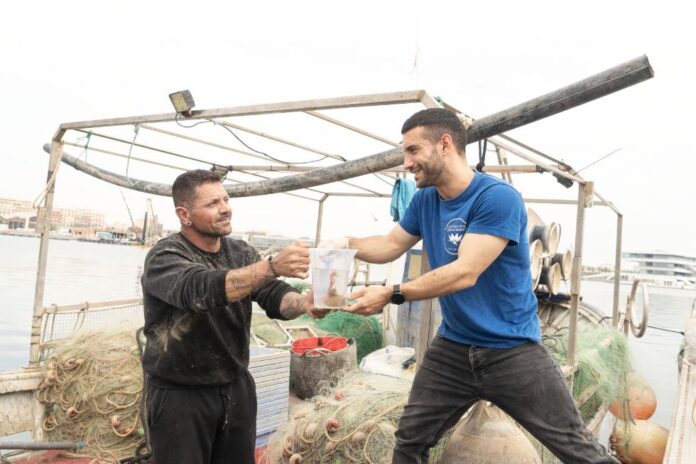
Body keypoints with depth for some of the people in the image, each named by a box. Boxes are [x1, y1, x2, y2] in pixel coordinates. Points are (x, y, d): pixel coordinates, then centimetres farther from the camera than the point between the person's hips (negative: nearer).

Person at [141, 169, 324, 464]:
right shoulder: (164, 257, -14)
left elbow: (273, 296, -10)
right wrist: (272, 266, -46)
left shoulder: (241, 253, 3)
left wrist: (304, 304, -33)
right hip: (180, 394, -5)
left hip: (237, 388, 5)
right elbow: (203, 289, -34)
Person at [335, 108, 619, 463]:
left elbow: (465, 273, -27)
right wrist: (349, 244, -4)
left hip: (512, 349, -6)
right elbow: (392, 245, 14)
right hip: (452, 347, 6)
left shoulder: (497, 197, -21)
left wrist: (392, 295, -30)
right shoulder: (424, 201, 2)